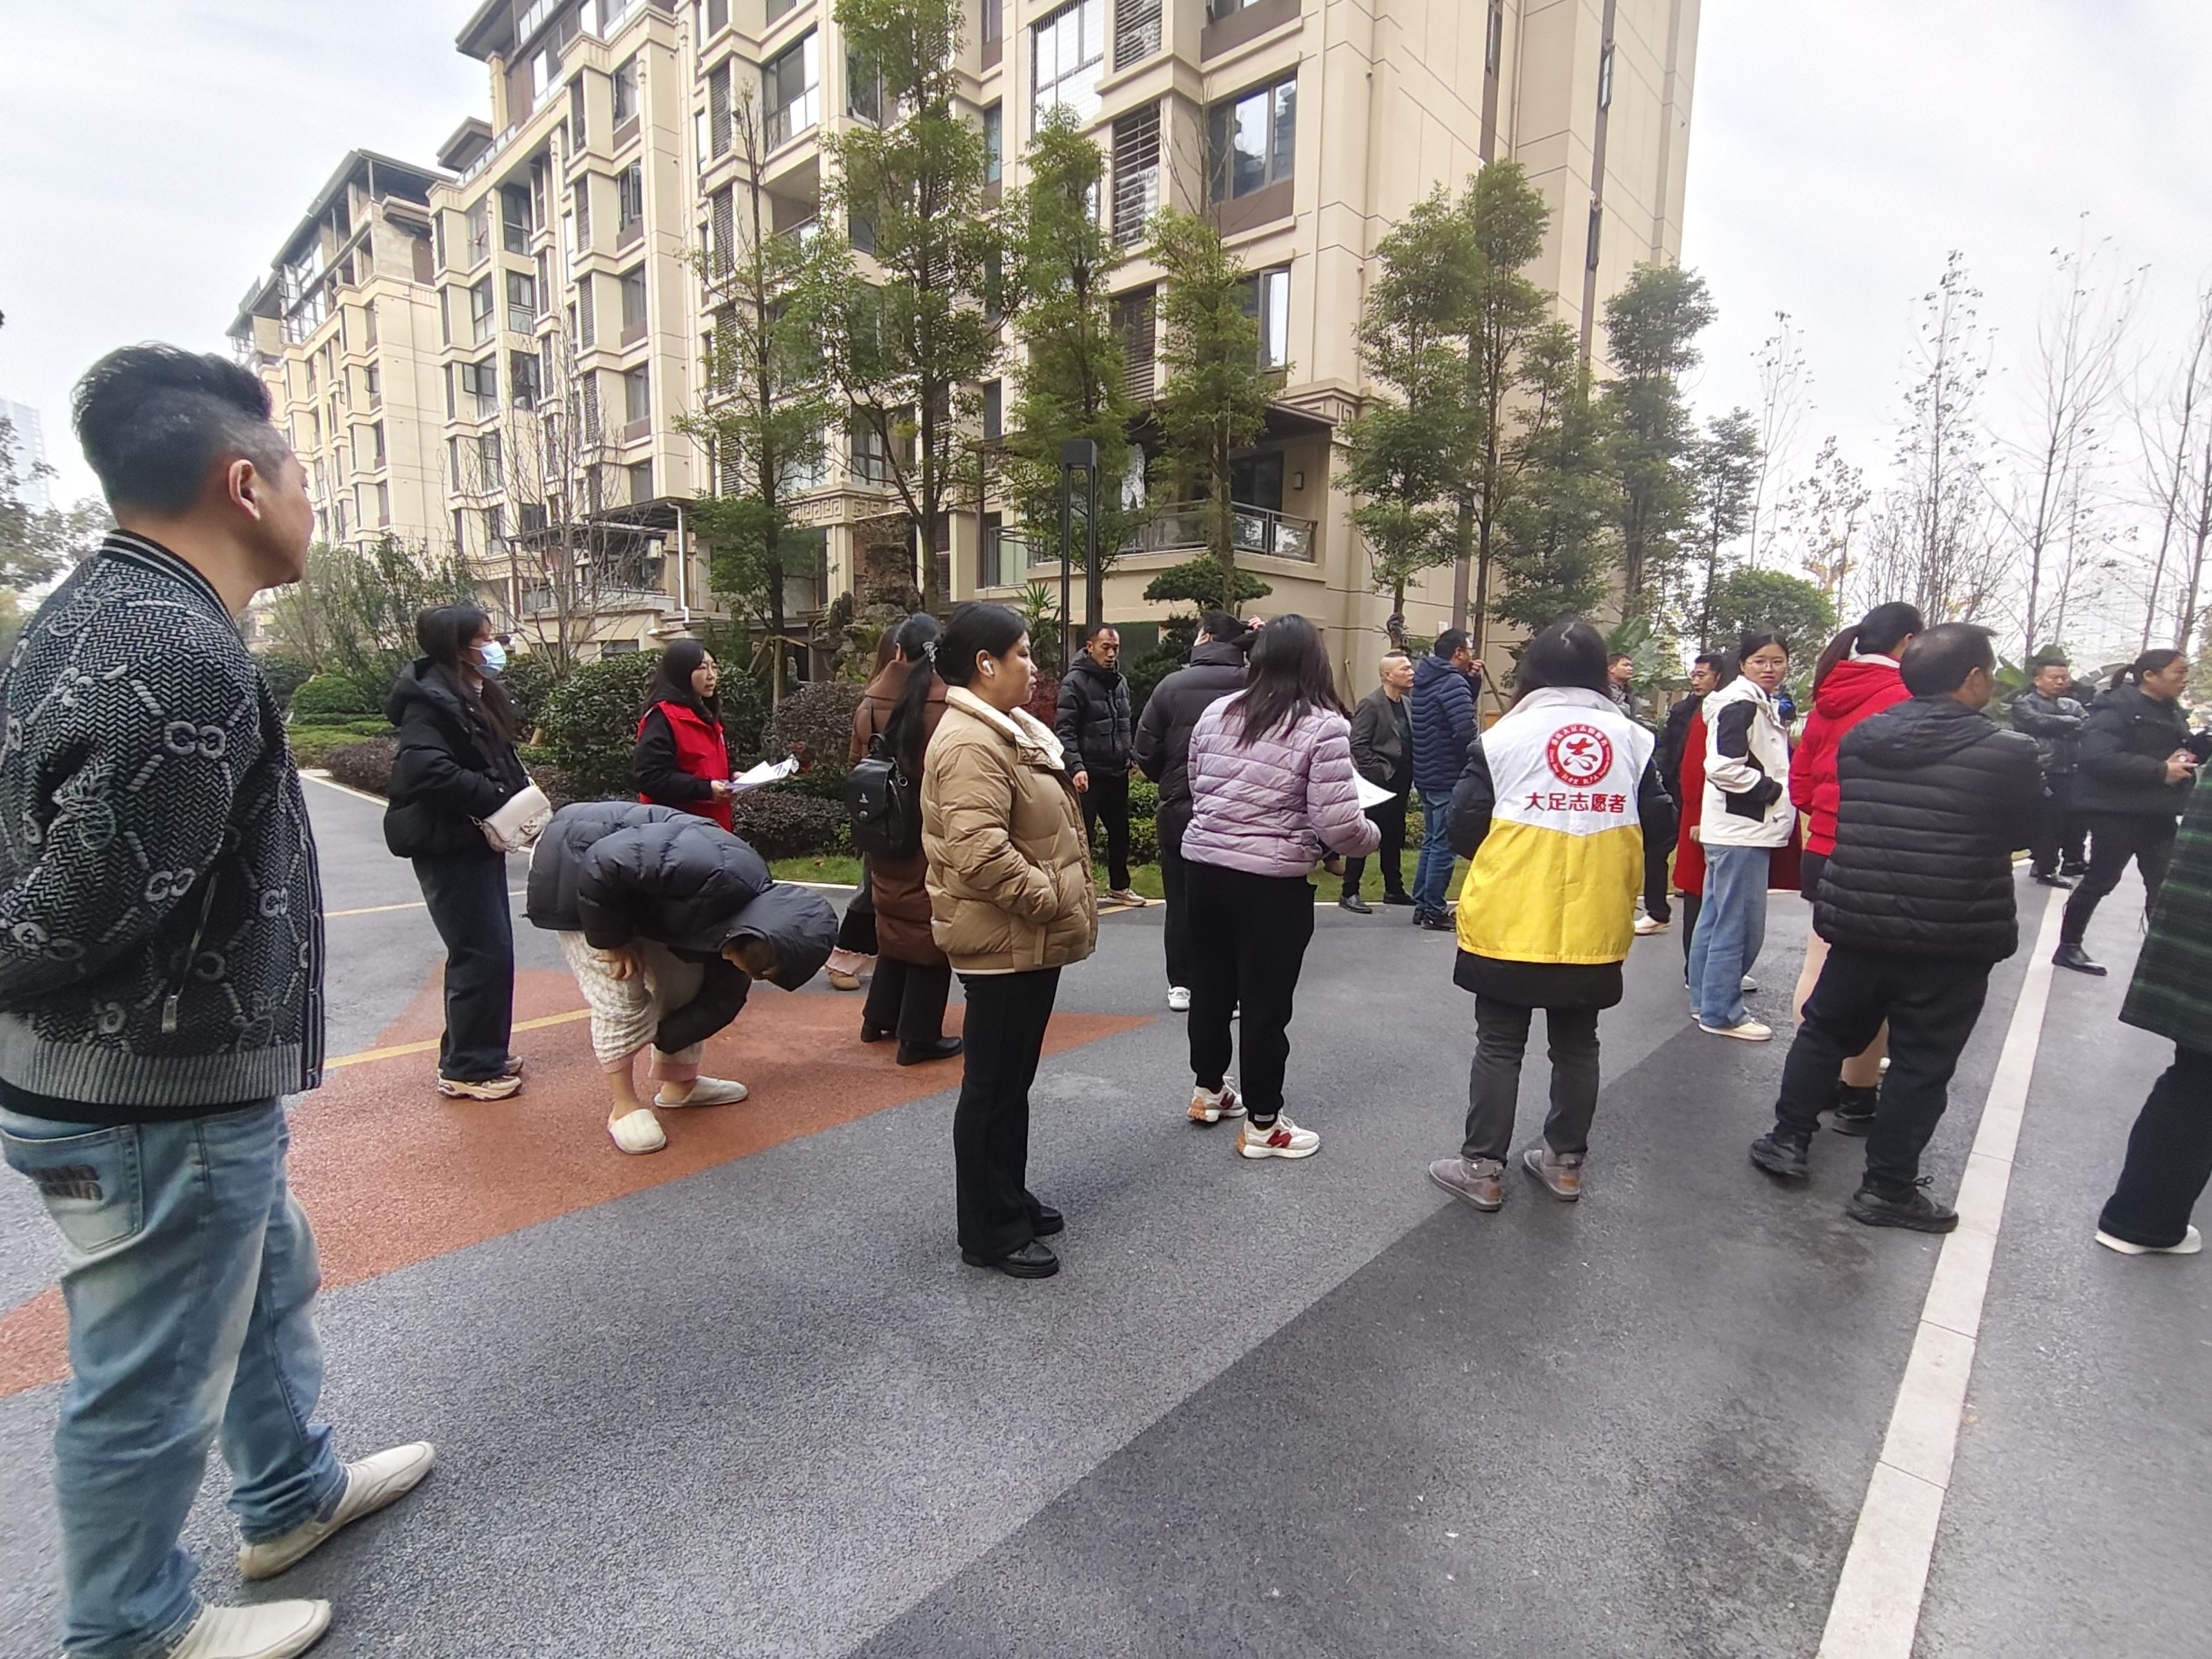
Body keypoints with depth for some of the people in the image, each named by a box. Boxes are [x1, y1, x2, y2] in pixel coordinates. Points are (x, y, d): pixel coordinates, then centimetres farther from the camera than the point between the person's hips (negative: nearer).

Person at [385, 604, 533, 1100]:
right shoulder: (428, 699, -15)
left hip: (479, 840, 10)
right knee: (483, 953, -6)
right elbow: (428, 770, -28)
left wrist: (521, 795, 1)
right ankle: (468, 1069, 6)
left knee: (489, 950, 15)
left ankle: (480, 1054, 28)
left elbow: (499, 761, 19)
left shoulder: (477, 694, 14)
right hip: (449, 845, -10)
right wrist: (500, 800, -24)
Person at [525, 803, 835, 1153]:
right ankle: (625, 1107, 5)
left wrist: (659, 1037, 3)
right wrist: (614, 941, -23)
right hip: (575, 864, -8)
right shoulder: (713, 872, -38)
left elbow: (720, 1002, 3)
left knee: (684, 984, 8)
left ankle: (679, 1084, 24)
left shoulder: (755, 897, -9)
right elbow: (604, 864, -34)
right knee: (620, 997, -10)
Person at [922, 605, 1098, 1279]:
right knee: (994, 1084, 3)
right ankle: (989, 1232, 18)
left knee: (1012, 1077, 21)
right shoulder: (970, 742, -21)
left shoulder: (1008, 728, 14)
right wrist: (1047, 898, -23)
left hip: (1031, 939, 10)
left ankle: (1008, 1198, 36)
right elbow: (979, 850, -31)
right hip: (1006, 942, -10)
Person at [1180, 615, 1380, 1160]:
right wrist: (1373, 835, 5)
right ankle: (1262, 1125, 20)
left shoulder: (1216, 713, 6)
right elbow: (1339, 826, -16)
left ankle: (1207, 1089, 39)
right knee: (1265, 1001, 6)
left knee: (1211, 982, 21)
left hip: (1205, 866, 6)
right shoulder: (1323, 726, -12)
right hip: (1272, 882, -6)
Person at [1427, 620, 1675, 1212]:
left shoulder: (1505, 735, -7)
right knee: (1576, 1045, 18)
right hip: (1594, 928, 3)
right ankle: (1566, 1162, 30)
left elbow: (1464, 825, -7)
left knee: (1499, 1045, 8)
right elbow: (1659, 825, 2)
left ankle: (1482, 1168, 15)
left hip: (1509, 924, -3)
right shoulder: (1632, 738, 0)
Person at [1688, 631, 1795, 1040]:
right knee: (1739, 925, -5)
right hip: (1740, 829, -11)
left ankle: (1706, 1001, 25)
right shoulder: (1741, 703, -13)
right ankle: (1721, 1012, 4)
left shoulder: (1761, 706, 18)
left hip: (1747, 827, 11)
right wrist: (1775, 790, -14)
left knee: (1715, 919, 15)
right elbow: (1724, 767, -23)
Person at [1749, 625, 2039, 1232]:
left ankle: (1788, 1139, 28)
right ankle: (1887, 1188, 18)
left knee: (1824, 1030, 20)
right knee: (1920, 1063, 8)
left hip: (1857, 923, 4)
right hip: (1954, 939, -3)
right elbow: (2023, 833, 2)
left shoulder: (1857, 739, -1)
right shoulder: (2007, 754, -13)